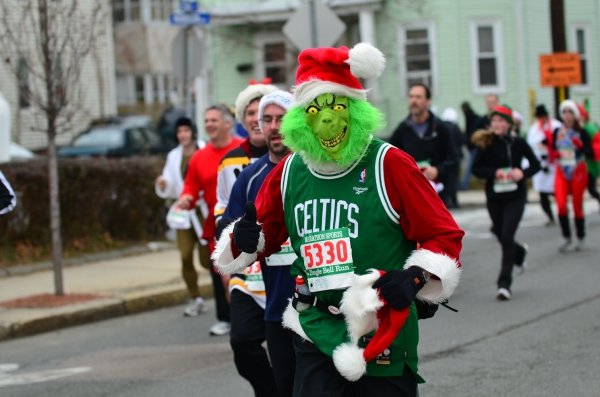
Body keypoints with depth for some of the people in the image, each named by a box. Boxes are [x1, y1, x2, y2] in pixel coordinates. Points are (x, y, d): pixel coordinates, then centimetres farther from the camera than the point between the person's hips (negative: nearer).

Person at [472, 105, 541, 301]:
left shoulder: (518, 143, -6)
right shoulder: (486, 144, -4)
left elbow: (536, 165, 3)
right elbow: (476, 169, -5)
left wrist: (523, 173, -16)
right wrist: (494, 172, -21)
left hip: (515, 196, -2)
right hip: (494, 197, 2)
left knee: (507, 236, -14)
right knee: (501, 235, 15)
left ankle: (504, 283, -10)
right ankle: (520, 253, 52)